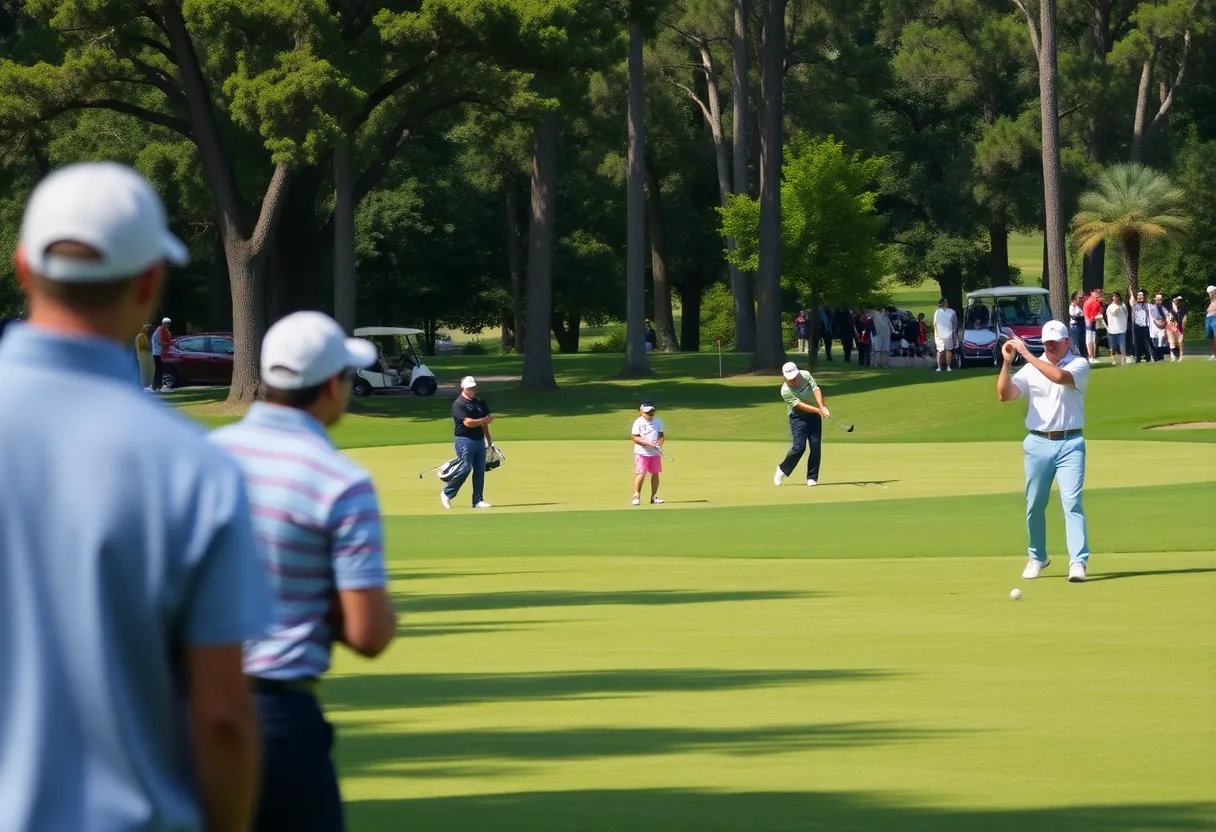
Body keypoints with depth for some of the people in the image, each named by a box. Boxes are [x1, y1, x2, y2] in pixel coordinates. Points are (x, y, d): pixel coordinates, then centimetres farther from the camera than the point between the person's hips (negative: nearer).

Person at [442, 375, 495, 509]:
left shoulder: (479, 403, 14)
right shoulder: (458, 404, -9)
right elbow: (468, 422, -19)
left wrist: (488, 441, 12)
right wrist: (486, 420, -13)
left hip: (479, 440, 7)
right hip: (465, 440, -7)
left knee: (480, 470, 4)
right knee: (465, 468, -13)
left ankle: (478, 500, 9)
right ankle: (447, 494, 2)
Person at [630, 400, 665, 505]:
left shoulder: (658, 421, 4)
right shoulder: (638, 422, -10)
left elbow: (661, 435, 10)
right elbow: (635, 438, -14)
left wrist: (659, 444, -10)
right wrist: (648, 443, -23)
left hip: (655, 453, 5)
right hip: (642, 452, -5)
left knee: (655, 473, 7)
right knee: (641, 474, -12)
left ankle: (654, 497, 17)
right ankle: (636, 496, -5)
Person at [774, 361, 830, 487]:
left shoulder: (806, 375, -9)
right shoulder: (786, 391, -21)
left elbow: (816, 390, -16)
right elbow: (800, 405, -25)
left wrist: (822, 407, -30)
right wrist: (819, 410, -32)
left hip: (814, 415, 4)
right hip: (798, 417, -4)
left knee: (816, 446, -4)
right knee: (799, 446, -15)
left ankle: (812, 477, 4)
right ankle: (782, 470, 8)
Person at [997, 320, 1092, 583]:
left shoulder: (1079, 364, -3)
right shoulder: (1031, 368, 5)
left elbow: (1060, 376, -25)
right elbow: (1004, 394, -5)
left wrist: (1026, 354, -23)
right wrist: (1007, 362, -17)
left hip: (1070, 444, -3)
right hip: (1038, 443, 3)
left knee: (1072, 501, -13)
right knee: (1035, 504, 9)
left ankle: (1078, 561, -17)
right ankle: (1037, 558, 25)